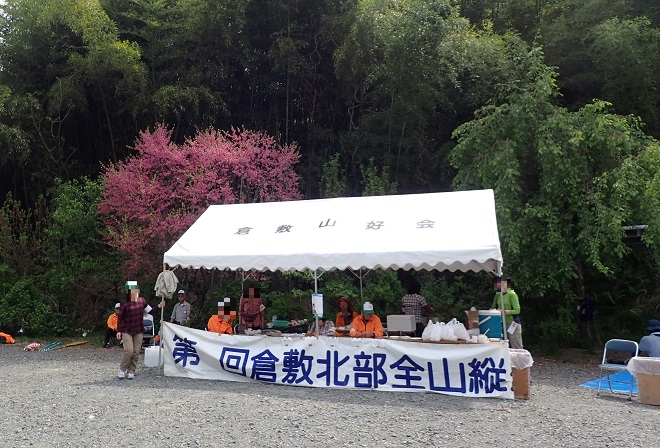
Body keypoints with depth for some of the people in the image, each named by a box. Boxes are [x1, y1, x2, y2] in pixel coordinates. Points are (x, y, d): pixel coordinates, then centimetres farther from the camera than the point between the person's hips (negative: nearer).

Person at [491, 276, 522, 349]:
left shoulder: (512, 294, -10)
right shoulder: (498, 295, 9)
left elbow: (517, 310, -14)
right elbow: (494, 306, 19)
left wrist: (504, 311, -22)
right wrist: (492, 309, -2)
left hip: (512, 323, -6)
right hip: (502, 324, 7)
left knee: (516, 348, -3)